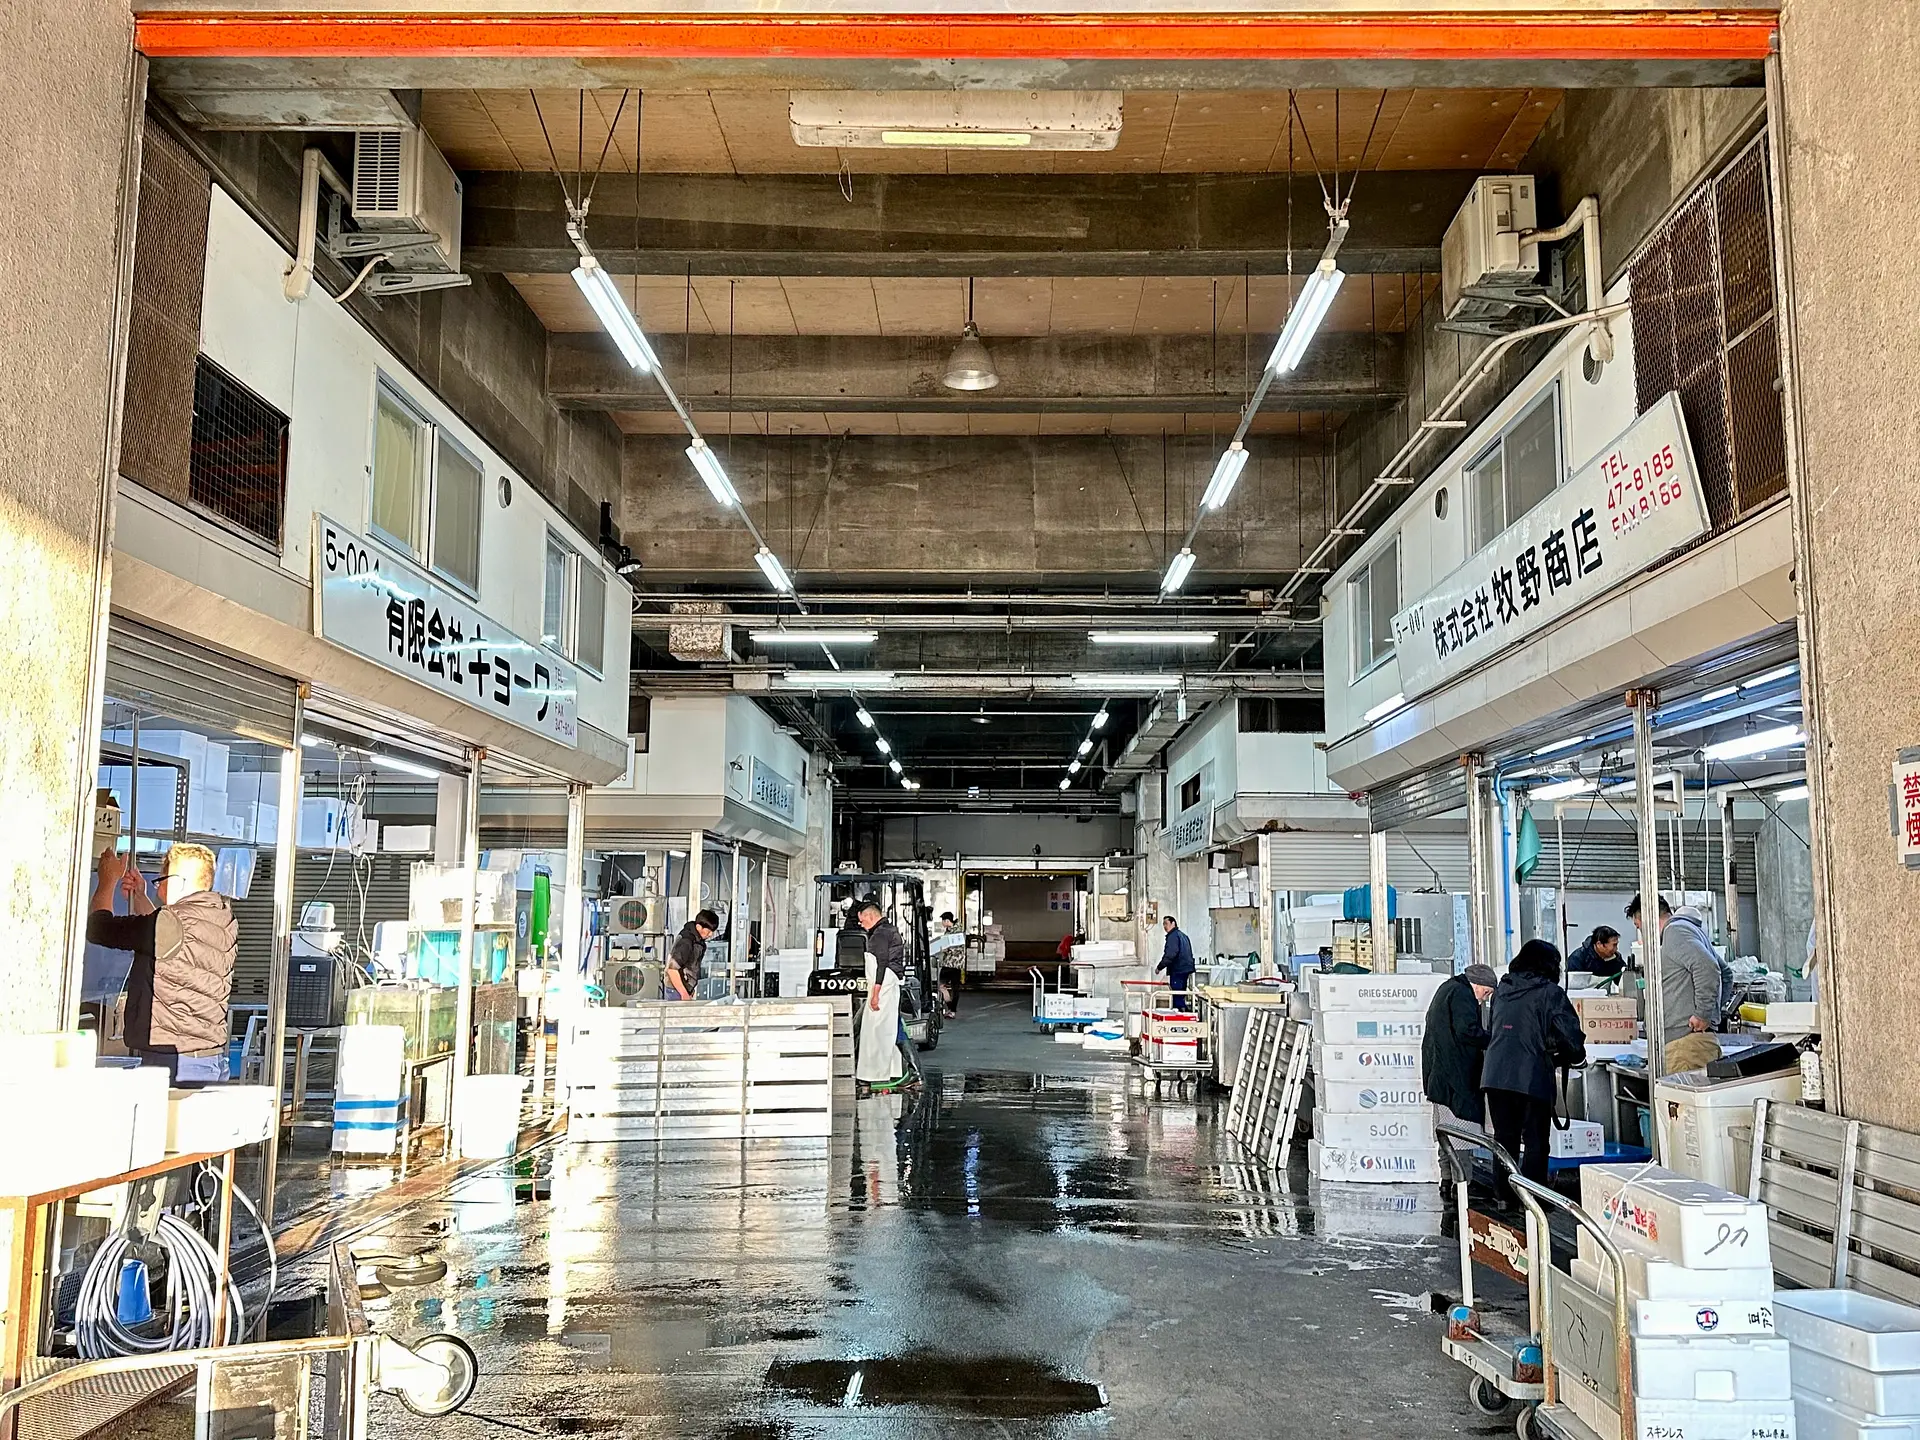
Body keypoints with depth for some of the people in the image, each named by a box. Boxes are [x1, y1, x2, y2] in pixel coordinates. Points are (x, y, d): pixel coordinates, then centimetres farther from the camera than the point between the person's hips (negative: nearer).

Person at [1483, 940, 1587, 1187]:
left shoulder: (1502, 990, 15)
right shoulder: (1550, 993, -2)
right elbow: (1571, 1035, -7)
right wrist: (1576, 1056, 14)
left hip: (1495, 1076, 5)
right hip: (1532, 1077, -5)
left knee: (1504, 1139, 13)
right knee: (1535, 1143, 3)